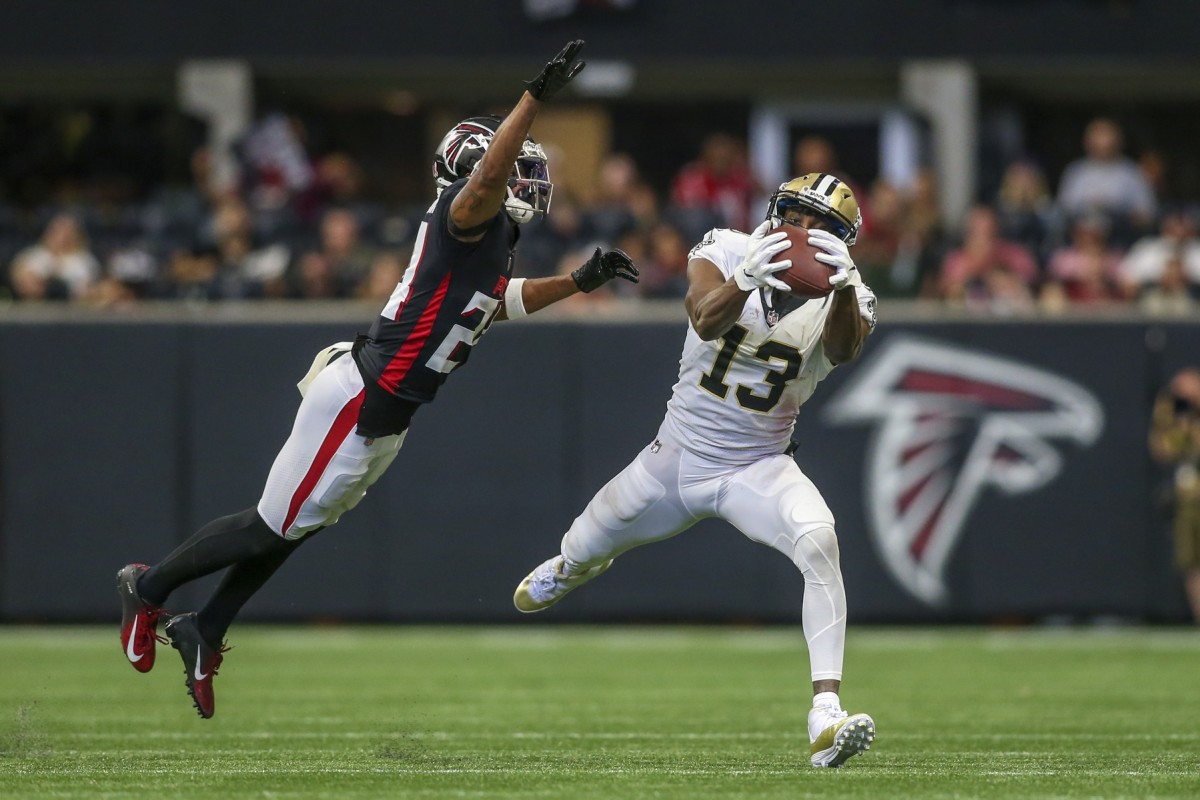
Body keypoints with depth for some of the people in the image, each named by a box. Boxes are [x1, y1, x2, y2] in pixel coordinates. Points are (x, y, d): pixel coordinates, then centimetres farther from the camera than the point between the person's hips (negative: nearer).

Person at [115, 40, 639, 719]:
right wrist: (537, 98, -46)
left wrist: (579, 282, 23)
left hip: (385, 418, 10)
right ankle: (149, 589, 18)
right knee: (274, 527, 2)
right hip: (358, 401, -10)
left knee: (297, 527, 18)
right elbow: (487, 177, -40)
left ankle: (202, 636, 28)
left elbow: (498, 305, 31)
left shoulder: (496, 243, 12)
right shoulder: (466, 216, -17)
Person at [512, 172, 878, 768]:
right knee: (580, 556, 20)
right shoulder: (725, 253, -12)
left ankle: (826, 717, -38)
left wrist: (844, 286, -54)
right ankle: (572, 568, 62)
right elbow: (706, 321, -33)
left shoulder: (845, 298, -11)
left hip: (758, 467, -2)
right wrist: (746, 277, -54)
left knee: (818, 540, -32)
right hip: (677, 457, 2)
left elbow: (843, 350, -35)